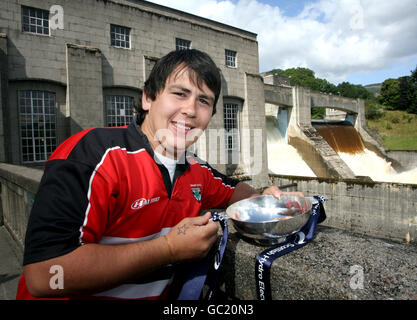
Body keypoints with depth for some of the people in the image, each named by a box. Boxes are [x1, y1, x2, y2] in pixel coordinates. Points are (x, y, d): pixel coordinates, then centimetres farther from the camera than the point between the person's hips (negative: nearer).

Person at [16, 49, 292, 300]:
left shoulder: (196, 170, 0)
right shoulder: (92, 153, -22)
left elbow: (232, 191, 19)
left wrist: (261, 200, -2)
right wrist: (170, 248, -25)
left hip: (158, 294, 5)